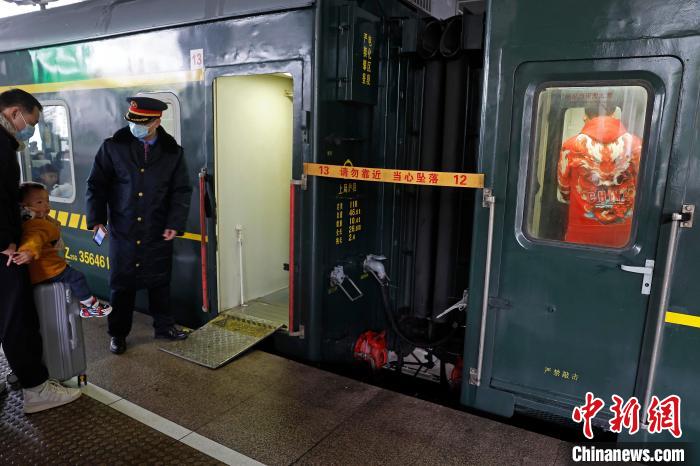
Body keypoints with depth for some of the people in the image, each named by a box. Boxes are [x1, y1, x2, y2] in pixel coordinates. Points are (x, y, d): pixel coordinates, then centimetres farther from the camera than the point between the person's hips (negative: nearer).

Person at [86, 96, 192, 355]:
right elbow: (97, 185, 1)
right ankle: (118, 333, 26)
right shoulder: (113, 147, -3)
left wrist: (175, 224, -8)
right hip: (123, 231, -1)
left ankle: (164, 326, 30)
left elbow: (181, 191, 1)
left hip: (158, 233, 1)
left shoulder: (172, 152, 0)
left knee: (160, 282, 12)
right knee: (122, 285, 9)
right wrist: (97, 219, -7)